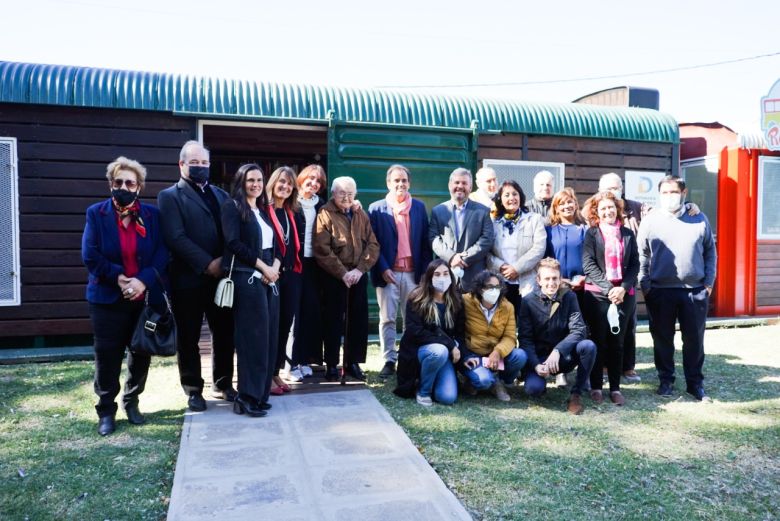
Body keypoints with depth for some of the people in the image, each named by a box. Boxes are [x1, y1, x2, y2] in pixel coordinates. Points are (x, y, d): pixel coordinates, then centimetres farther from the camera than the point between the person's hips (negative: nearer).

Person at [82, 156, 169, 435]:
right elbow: (90, 255, -6)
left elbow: (162, 253, -6)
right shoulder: (96, 213, 1)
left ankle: (132, 402, 30)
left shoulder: (152, 214, 2)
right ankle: (106, 411, 18)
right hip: (108, 297, -1)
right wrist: (117, 277, -15)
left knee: (141, 353, 10)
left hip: (145, 297, 2)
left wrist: (143, 281, -18)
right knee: (107, 355, 3)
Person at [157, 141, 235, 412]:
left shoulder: (221, 194, 16)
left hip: (222, 276, 5)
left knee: (225, 333, 10)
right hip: (189, 279, -4)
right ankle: (194, 390, 21)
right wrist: (207, 264, -17)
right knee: (188, 338, 6)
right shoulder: (169, 196, 0)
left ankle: (223, 384, 26)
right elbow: (176, 238, -13)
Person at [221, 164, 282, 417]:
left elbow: (277, 245, 16)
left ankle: (260, 394, 14)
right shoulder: (232, 207, -1)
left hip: (269, 279, 7)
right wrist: (263, 267, -14)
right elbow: (234, 243, -13)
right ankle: (247, 397, -1)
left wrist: (275, 267, -4)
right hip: (247, 279, -7)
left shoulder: (266, 210, 20)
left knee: (269, 337, 6)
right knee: (253, 338, -8)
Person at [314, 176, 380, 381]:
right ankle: (332, 364, 11)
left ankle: (353, 362, 18)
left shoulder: (361, 215, 11)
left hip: (359, 275, 4)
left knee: (359, 320, 6)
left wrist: (360, 269, -9)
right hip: (334, 276, -4)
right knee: (334, 320, 1)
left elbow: (373, 245, 4)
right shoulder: (325, 215, -3)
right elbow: (322, 251, -12)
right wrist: (343, 273, -15)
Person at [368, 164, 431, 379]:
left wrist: (425, 271, 0)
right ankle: (389, 361, 11)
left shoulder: (419, 207, 8)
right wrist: (382, 269, -11)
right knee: (387, 319, 3)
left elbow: (425, 242, 7)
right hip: (388, 273, -1)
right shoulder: (376, 209, 2)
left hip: (413, 273, 2)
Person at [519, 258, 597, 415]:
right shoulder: (528, 301, -7)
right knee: (533, 388, -28)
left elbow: (579, 330, -15)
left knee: (588, 346, -29)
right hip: (539, 358, -1)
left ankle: (577, 393, -11)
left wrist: (557, 351, -30)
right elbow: (525, 339, -10)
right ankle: (539, 376, 10)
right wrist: (536, 365, -25)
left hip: (564, 355, 1)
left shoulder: (568, 296, -5)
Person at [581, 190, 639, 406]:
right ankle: (596, 386, 11)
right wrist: (609, 289, -13)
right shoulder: (591, 234, 3)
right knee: (598, 341, 2)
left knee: (617, 342, 6)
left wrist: (623, 288, -8)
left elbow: (635, 265, 7)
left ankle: (615, 387, 13)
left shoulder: (628, 234, 11)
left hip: (623, 294, 2)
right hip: (597, 294, -2)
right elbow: (589, 265, -6)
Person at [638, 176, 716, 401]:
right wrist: (644, 284, -3)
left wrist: (709, 282, 3)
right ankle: (666, 380, 22)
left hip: (695, 290, 1)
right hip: (660, 291, -1)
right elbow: (642, 255, 2)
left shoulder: (699, 220, 6)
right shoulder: (650, 220, 1)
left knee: (694, 339, 8)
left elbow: (710, 252, 10)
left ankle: (695, 383, 22)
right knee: (663, 338, 8)